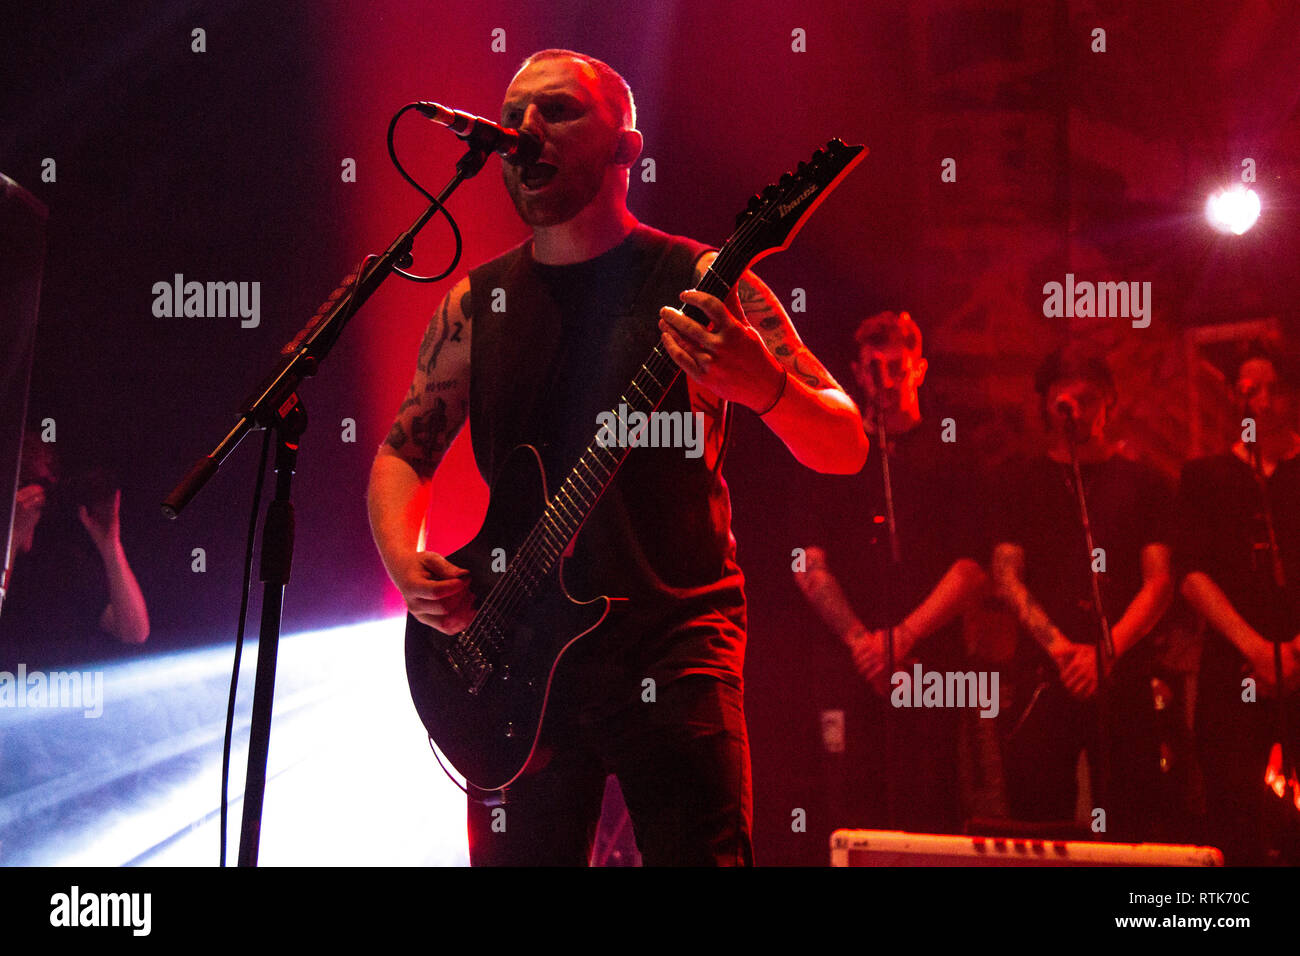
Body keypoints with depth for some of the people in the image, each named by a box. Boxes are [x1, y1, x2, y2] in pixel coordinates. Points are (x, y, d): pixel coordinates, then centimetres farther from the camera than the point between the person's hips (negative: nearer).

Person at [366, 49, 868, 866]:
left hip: (674, 643, -4)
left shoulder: (698, 284, -2)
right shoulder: (477, 302, 10)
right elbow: (405, 449, 18)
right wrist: (407, 565, -3)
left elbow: (844, 448, -7)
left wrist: (763, 386, -29)